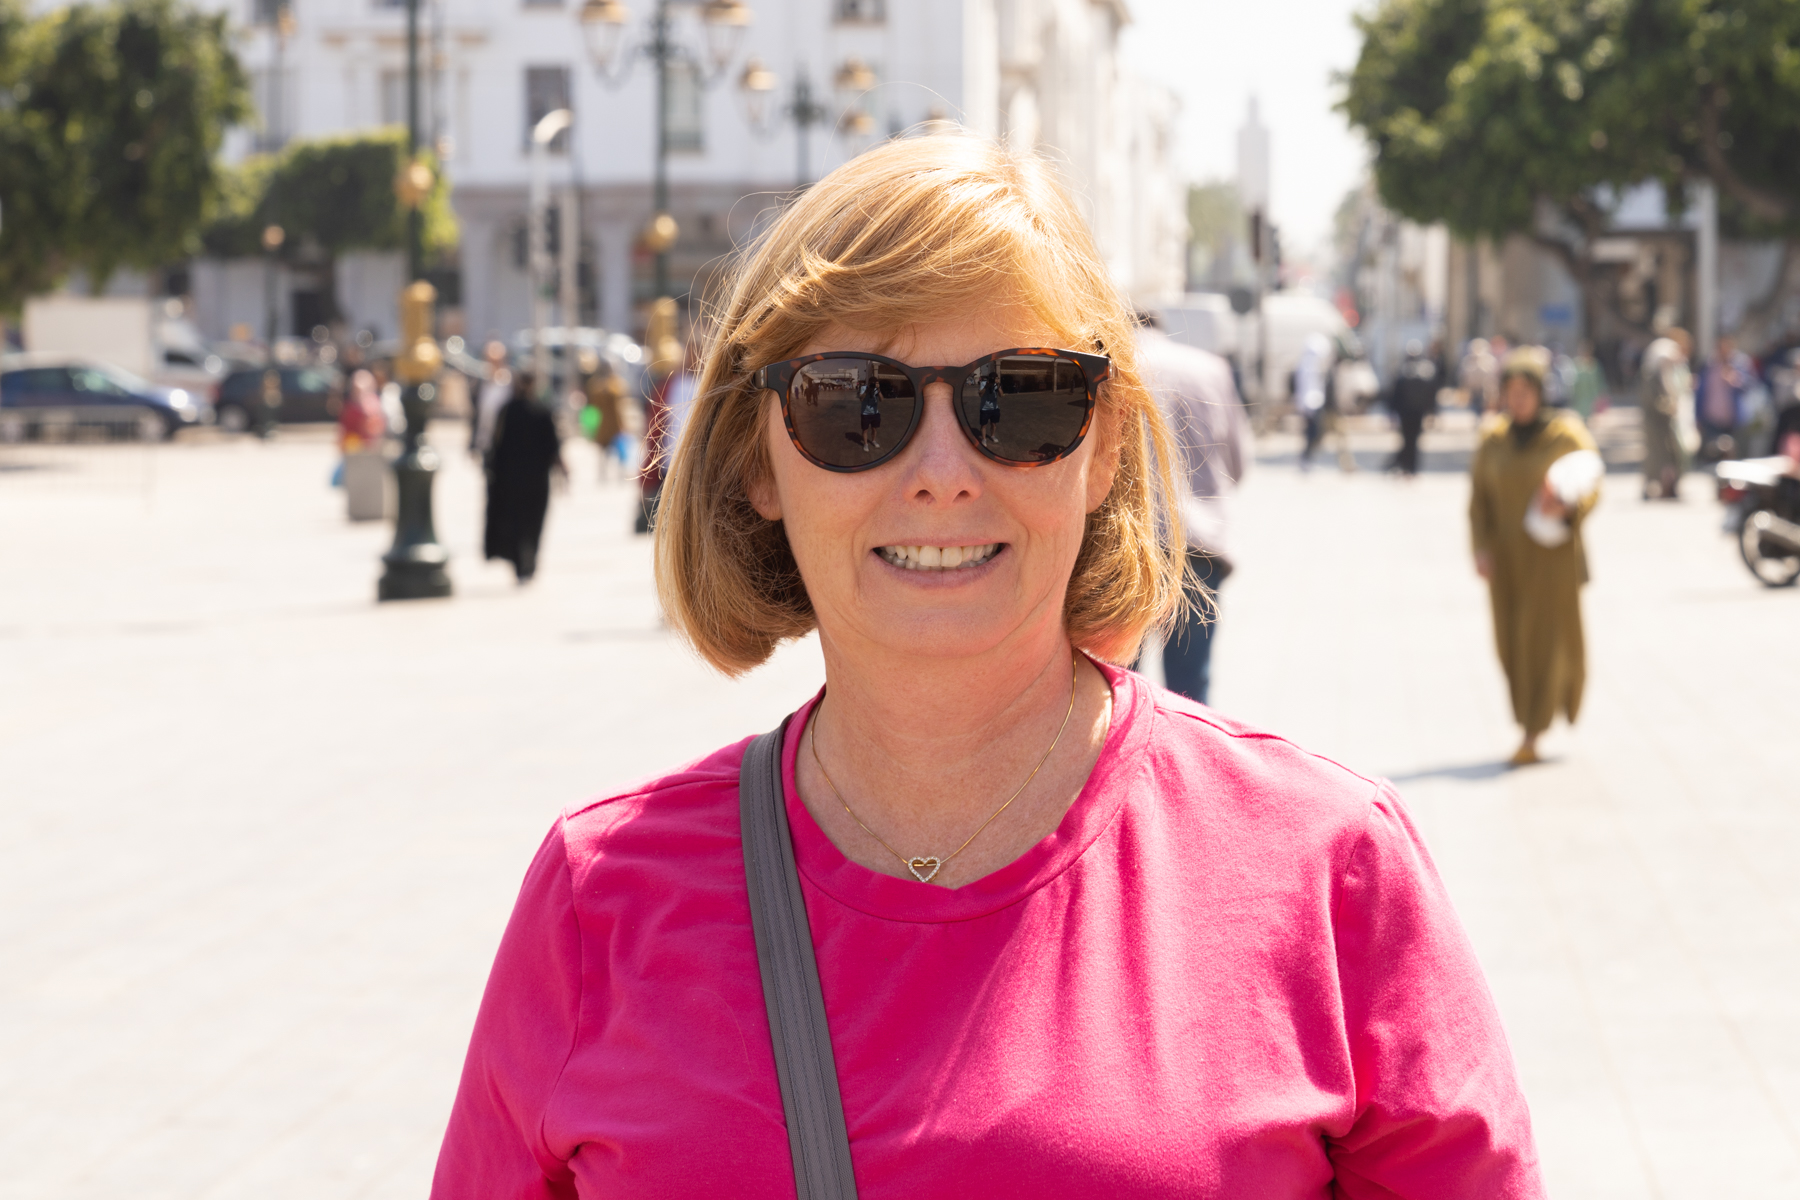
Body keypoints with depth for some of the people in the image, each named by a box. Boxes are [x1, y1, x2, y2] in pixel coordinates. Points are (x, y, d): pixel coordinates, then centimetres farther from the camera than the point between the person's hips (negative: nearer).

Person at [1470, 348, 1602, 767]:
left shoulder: (1567, 434, -6)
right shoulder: (1492, 440, 4)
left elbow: (1590, 487, -8)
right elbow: (1479, 497, 4)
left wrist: (1567, 506, -29)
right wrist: (1482, 547, -9)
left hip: (1554, 552, -4)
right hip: (1508, 555, 4)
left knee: (1546, 636, -6)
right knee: (1513, 639, 4)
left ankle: (1533, 735, -2)